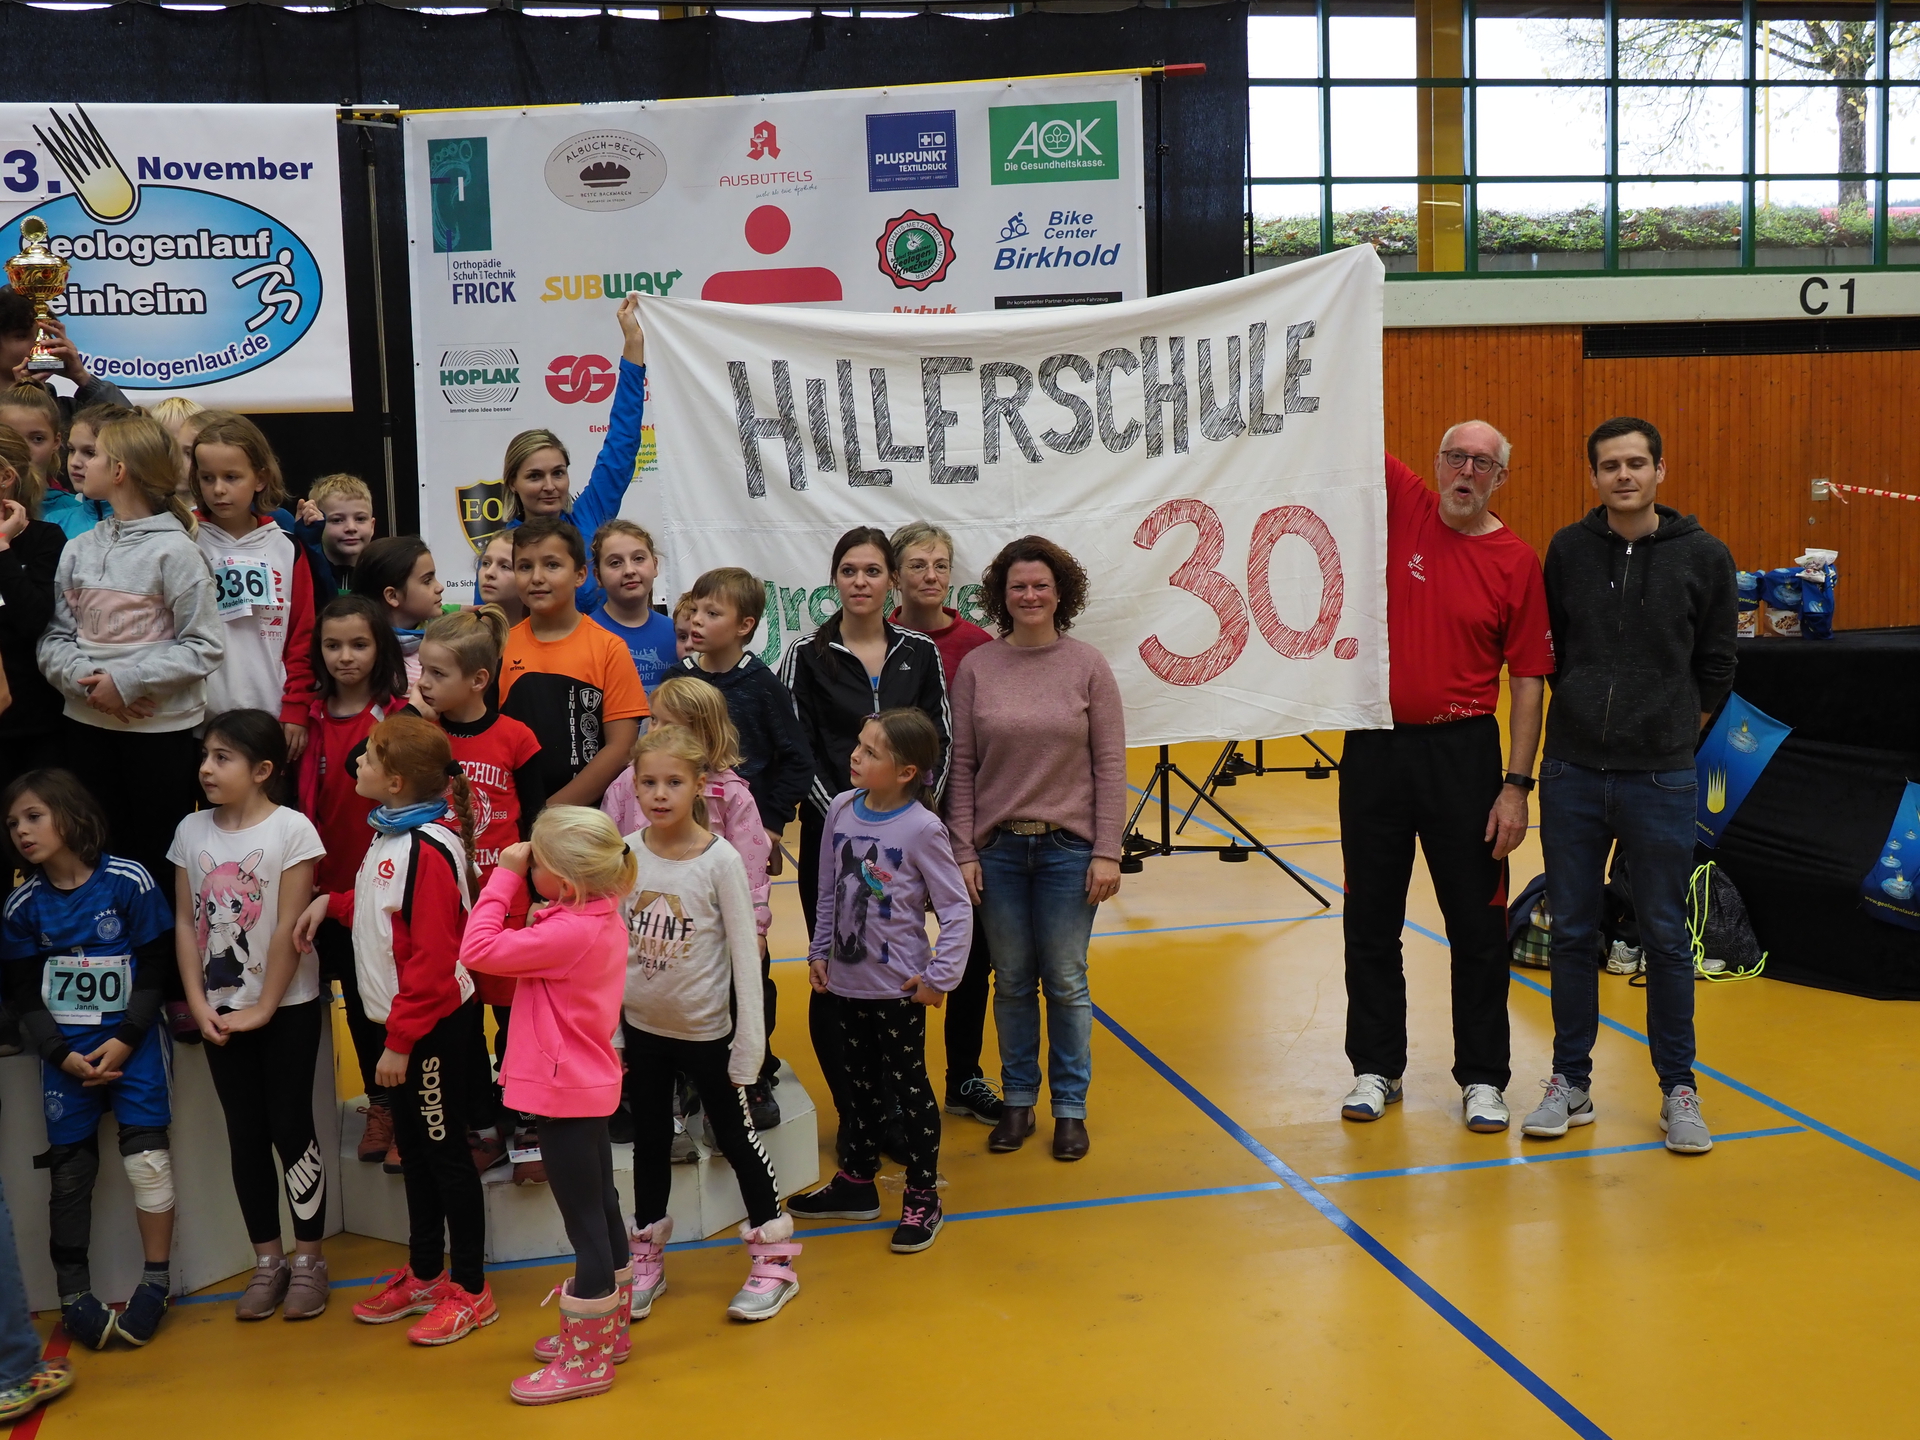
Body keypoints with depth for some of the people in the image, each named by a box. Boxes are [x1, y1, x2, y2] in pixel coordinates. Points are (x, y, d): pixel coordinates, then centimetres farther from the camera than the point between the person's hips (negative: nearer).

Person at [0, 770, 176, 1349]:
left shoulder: (129, 883, -9)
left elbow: (154, 970, -7)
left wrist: (125, 1041, -14)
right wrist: (63, 1055, -10)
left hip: (132, 1040, -3)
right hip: (64, 1050, 3)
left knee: (145, 1151, -9)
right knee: (69, 1168, 5)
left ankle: (156, 1282, 5)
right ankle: (73, 1295, 16)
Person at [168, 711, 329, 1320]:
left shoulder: (291, 828, -12)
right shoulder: (191, 831, 3)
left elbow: (290, 928, -12)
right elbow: (185, 923, 3)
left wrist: (264, 1008, -12)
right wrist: (199, 1005, -4)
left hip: (287, 1007, -4)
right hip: (220, 1010, 4)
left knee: (290, 1128, 1)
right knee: (245, 1134, 10)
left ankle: (308, 1259, 13)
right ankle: (267, 1262, 20)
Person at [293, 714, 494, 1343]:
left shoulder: (429, 850, -24)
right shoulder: (388, 836, 6)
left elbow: (432, 959, -24)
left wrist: (401, 1041, -21)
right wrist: (331, 902, 8)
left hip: (431, 1028, -9)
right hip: (399, 1022, 9)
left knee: (444, 1151, 2)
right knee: (413, 1149, 19)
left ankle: (470, 1290, 16)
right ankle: (423, 1275, 33)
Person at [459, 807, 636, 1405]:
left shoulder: (569, 933, -26)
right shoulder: (602, 918, 3)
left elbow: (479, 949, -26)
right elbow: (532, 951, 12)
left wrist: (505, 875, -20)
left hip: (565, 1095, -10)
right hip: (589, 1087, 10)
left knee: (585, 1221, -1)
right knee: (601, 1209, 20)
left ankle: (587, 1360, 8)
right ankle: (607, 1326, 35)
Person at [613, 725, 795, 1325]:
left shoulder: (721, 860, -16)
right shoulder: (624, 854, -6)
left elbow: (744, 955, -12)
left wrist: (749, 1040, -13)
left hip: (705, 1029, -3)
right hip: (642, 1027, 4)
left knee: (735, 1135, 8)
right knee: (650, 1139, 17)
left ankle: (773, 1259, 22)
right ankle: (646, 1258, 32)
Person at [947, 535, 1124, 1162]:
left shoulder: (1087, 665, -1)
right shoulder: (976, 667, 1)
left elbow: (1110, 764, -1)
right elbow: (961, 766, 2)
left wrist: (1107, 852, -6)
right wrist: (963, 851, -2)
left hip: (1068, 847, -1)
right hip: (997, 849, 1)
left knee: (1066, 982, 6)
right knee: (1012, 982, 11)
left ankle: (1070, 1106, 19)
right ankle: (1018, 1099, 25)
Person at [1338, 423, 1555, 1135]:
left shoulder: (1517, 561, -3)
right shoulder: (1403, 508, 3)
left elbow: (1528, 680, -4)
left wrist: (1516, 784, -8)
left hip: (1462, 754, -2)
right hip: (1375, 748, 2)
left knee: (1477, 923, 6)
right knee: (1371, 918, 10)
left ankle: (1482, 1077, 21)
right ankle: (1377, 1066, 25)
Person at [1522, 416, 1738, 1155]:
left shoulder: (1703, 557, -3)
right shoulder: (1568, 550, 2)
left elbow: (1716, 668, 5)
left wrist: (1669, 736, 5)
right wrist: (1585, 715, 8)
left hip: (1659, 779, -2)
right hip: (1572, 772, 2)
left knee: (1665, 936, 6)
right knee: (1572, 933, 9)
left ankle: (1678, 1090, 20)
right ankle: (1571, 1083, 21)